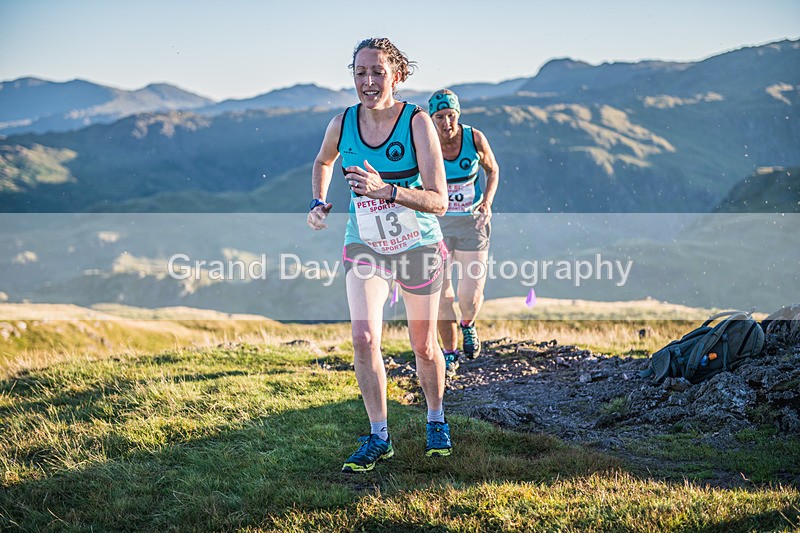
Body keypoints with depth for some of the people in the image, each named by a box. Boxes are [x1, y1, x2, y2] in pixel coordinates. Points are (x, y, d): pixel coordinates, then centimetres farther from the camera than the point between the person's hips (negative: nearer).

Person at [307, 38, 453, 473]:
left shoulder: (417, 122, -20)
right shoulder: (342, 124, -9)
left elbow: (439, 201, -25)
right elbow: (323, 162, 16)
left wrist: (385, 191, -38)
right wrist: (318, 202, 0)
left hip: (419, 248, -2)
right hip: (364, 247, 2)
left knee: (423, 345, 10)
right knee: (363, 337, -13)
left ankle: (436, 420, 36)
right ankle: (379, 437, 1)